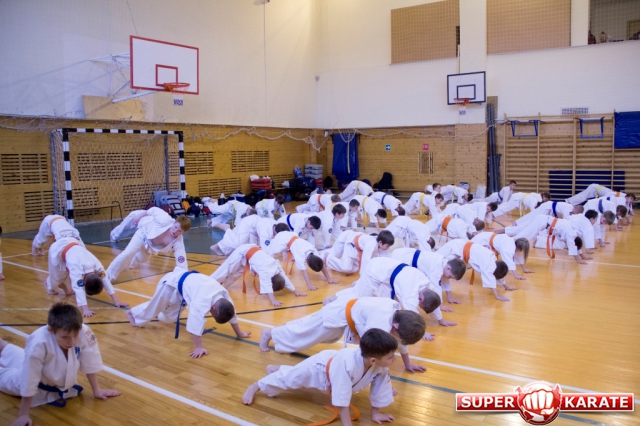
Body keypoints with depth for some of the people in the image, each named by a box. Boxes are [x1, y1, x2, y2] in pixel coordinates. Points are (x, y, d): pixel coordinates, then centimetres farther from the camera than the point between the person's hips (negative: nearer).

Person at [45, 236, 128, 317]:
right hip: (58, 249, -4)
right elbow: (79, 290, -50)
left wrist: (115, 301, -24)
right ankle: (50, 285, 46)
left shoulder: (97, 265, -27)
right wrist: (85, 310, -58)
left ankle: (63, 286, 44)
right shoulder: (77, 270, -42)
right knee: (57, 276, 12)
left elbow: (106, 281, -22)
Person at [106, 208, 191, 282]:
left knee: (142, 258, 26)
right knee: (127, 254, -13)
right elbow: (153, 210, -23)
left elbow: (181, 262, -35)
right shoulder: (165, 220, -42)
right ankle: (108, 276, 3)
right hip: (144, 233, -3)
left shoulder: (178, 242, -36)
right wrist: (138, 217, -10)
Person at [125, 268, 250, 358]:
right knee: (154, 307, 17)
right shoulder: (204, 300, -44)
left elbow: (231, 314, -4)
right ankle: (132, 313, 46)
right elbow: (196, 322, -51)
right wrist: (198, 347, -51)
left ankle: (160, 315, 60)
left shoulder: (224, 295, -20)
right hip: (172, 283, -7)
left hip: (186, 280, 7)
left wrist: (239, 333, 2)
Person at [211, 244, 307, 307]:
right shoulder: (266, 272, -36)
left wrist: (295, 292, 0)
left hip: (251, 250, 7)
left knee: (236, 274, 18)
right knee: (227, 270, 4)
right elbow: (267, 286, -48)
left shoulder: (277, 267, -14)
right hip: (243, 252, -7)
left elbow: (285, 279, -3)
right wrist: (273, 300, -57)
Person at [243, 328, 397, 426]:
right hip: (320, 367, -6)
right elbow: (342, 400, -47)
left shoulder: (381, 367, -34)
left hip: (334, 365, 6)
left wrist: (375, 413, -5)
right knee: (289, 377, 14)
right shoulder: (346, 364, -51)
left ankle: (275, 369, 58)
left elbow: (379, 386, -15)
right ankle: (255, 386, 40)